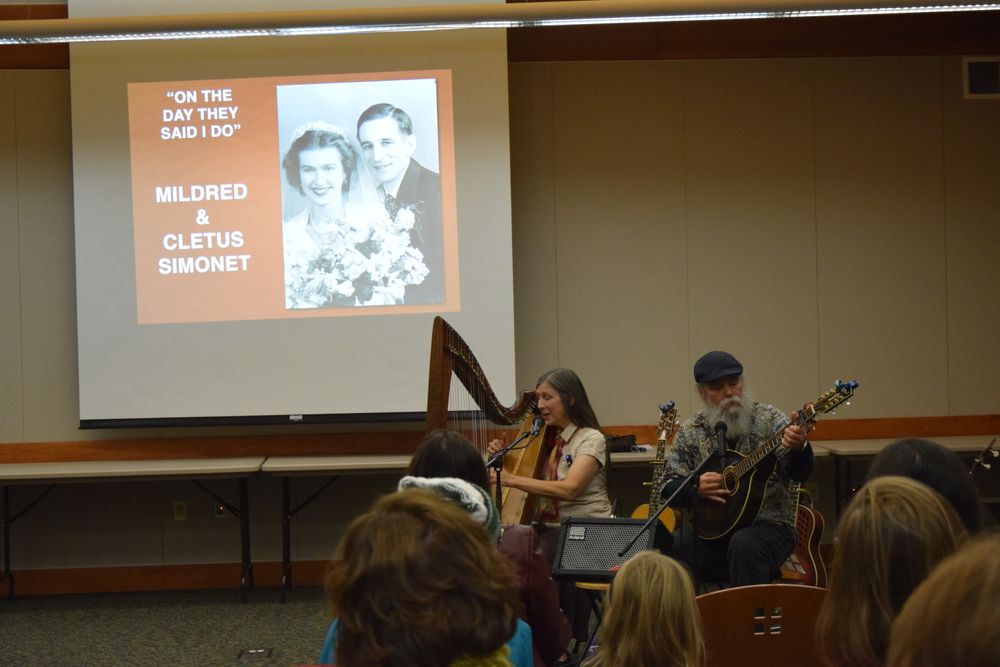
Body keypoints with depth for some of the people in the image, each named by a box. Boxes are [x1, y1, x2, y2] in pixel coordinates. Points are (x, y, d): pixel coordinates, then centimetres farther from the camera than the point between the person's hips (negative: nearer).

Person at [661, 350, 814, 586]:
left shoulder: (768, 419, 0)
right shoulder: (690, 432, 6)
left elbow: (800, 474, -12)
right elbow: (668, 487, 7)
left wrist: (798, 448, -34)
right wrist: (696, 487, -14)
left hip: (769, 524, -2)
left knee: (744, 544, -35)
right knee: (671, 545, -27)